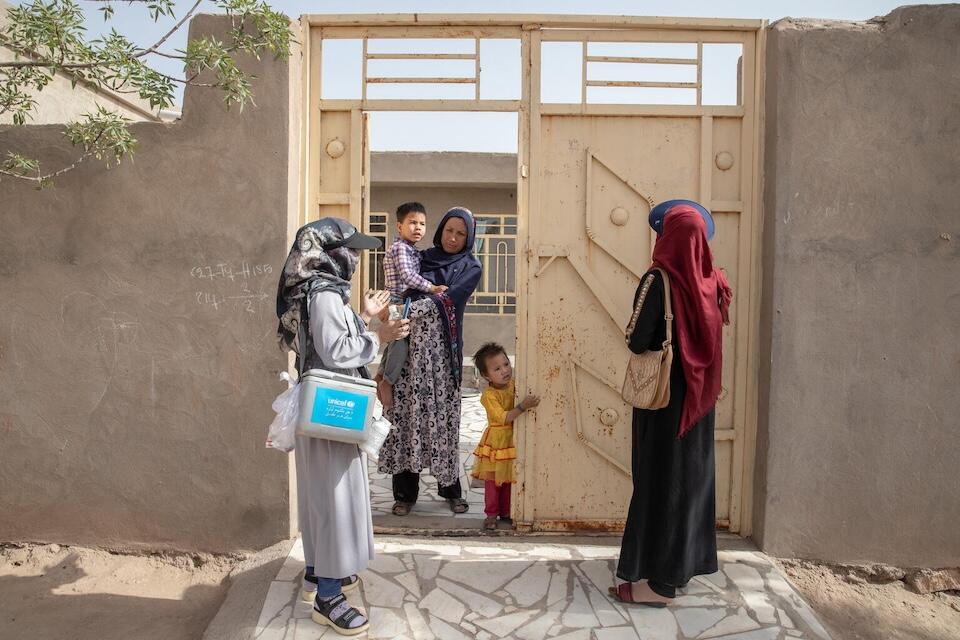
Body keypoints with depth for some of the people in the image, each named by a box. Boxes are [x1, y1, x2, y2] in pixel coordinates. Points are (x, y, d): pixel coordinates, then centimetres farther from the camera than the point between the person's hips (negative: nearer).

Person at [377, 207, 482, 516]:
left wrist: (411, 309, -25)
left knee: (443, 414, 0)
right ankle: (405, 491, 8)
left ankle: (450, 487, 15)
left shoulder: (470, 267, 5)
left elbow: (449, 298, -11)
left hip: (443, 348, -2)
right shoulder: (422, 258, 14)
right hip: (411, 343, 2)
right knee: (407, 411, -1)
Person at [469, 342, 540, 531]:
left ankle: (506, 512, 29)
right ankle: (491, 514, 20)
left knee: (509, 480, 15)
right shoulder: (489, 395, -20)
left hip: (513, 441, 5)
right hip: (495, 442, -5)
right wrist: (522, 407, -36)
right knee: (493, 480, 7)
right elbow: (503, 417, -27)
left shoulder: (515, 384, -3)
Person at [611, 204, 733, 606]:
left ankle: (660, 580, 7)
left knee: (661, 477, 0)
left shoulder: (659, 279, -17)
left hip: (664, 392, -7)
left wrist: (649, 342, 1)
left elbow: (638, 342, -19)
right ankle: (686, 559, 31)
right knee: (691, 472, 17)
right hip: (698, 393, 7)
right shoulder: (712, 280, 2)